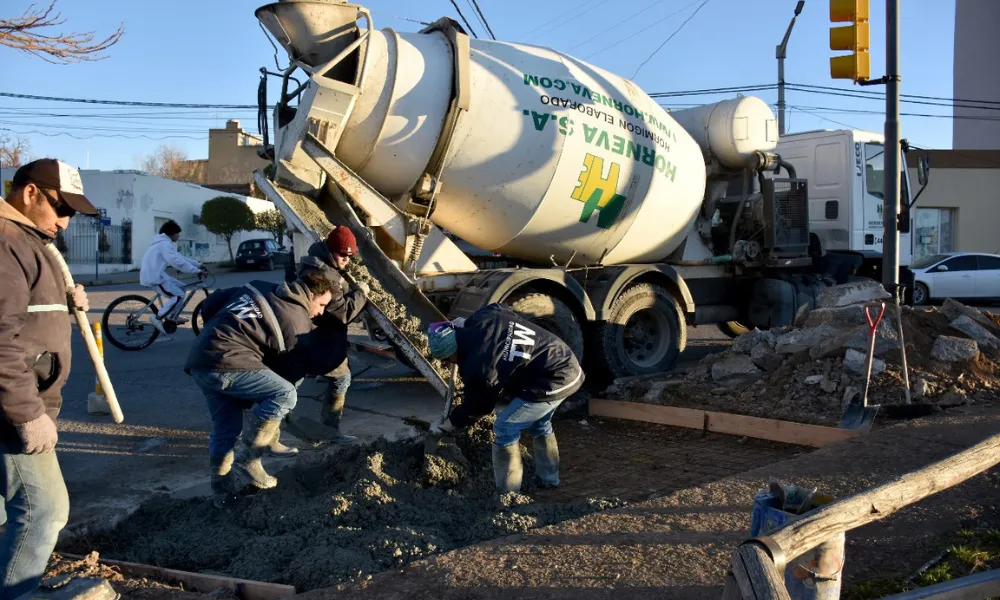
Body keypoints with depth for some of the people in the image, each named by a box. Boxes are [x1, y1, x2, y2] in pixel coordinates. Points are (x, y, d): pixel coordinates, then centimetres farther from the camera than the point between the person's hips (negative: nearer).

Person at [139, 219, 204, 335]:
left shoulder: (164, 243, 20)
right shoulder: (165, 243, -14)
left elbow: (179, 257, 22)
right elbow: (177, 261, -25)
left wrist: (197, 264, 16)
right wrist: (196, 270, -23)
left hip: (154, 275, 10)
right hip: (154, 276, -10)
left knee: (181, 287, 14)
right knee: (178, 295, -12)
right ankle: (158, 319, -11)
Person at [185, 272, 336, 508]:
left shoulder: (261, 289, 21)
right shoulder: (297, 319, 0)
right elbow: (295, 369, 9)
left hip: (199, 359, 9)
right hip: (227, 363, -9)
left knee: (225, 427, 17)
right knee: (285, 395, -7)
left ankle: (221, 490, 21)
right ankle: (248, 456, 0)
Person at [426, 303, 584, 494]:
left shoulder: (479, 368, -20)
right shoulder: (483, 316, -1)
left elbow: (476, 407, -2)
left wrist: (447, 424, 14)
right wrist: (465, 324, 28)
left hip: (553, 382, -10)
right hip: (569, 364, 10)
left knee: (505, 429, 3)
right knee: (539, 424, 30)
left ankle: (507, 494, 14)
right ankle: (549, 479, 45)